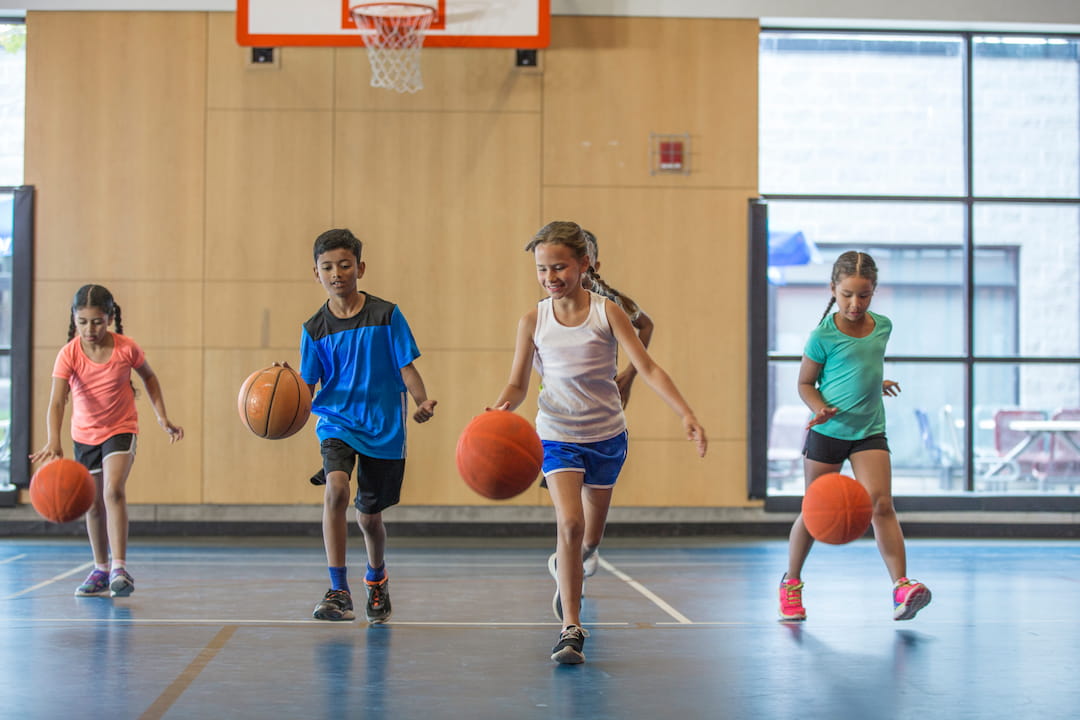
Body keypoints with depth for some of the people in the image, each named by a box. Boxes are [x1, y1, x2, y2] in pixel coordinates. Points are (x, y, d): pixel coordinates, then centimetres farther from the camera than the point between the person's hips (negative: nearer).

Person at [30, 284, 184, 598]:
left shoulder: (127, 349, -17)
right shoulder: (69, 354, -20)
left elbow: (148, 376, 5)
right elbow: (56, 401, -32)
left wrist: (163, 418, 1)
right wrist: (53, 442, -48)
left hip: (121, 429, -2)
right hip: (85, 433, 2)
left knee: (113, 491, -24)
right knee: (93, 504, 13)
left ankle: (119, 568, -24)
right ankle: (101, 570, 30)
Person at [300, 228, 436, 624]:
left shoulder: (386, 315, -4)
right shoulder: (315, 328, -1)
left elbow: (407, 366, -3)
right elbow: (307, 386, -2)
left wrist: (422, 401, -21)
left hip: (384, 427, 0)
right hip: (337, 421, 0)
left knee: (369, 515, 11)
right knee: (336, 489, -28)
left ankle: (377, 578, 43)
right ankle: (339, 592, -23)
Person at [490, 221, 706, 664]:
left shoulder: (606, 312, -10)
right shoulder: (533, 321, -6)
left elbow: (647, 368, -13)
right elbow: (518, 384, -1)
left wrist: (686, 415, -24)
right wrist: (501, 408, -24)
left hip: (606, 435, 1)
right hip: (558, 436, -1)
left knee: (589, 539, 16)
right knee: (569, 523, -23)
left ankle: (565, 571, 52)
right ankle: (571, 629, -18)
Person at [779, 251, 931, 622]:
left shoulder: (883, 326, 3)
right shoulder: (824, 335, -11)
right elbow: (805, 383, -4)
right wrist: (821, 408, -20)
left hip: (869, 431, 3)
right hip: (827, 432, -3)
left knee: (881, 504, -15)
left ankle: (901, 587, -21)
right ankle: (790, 583, 27)